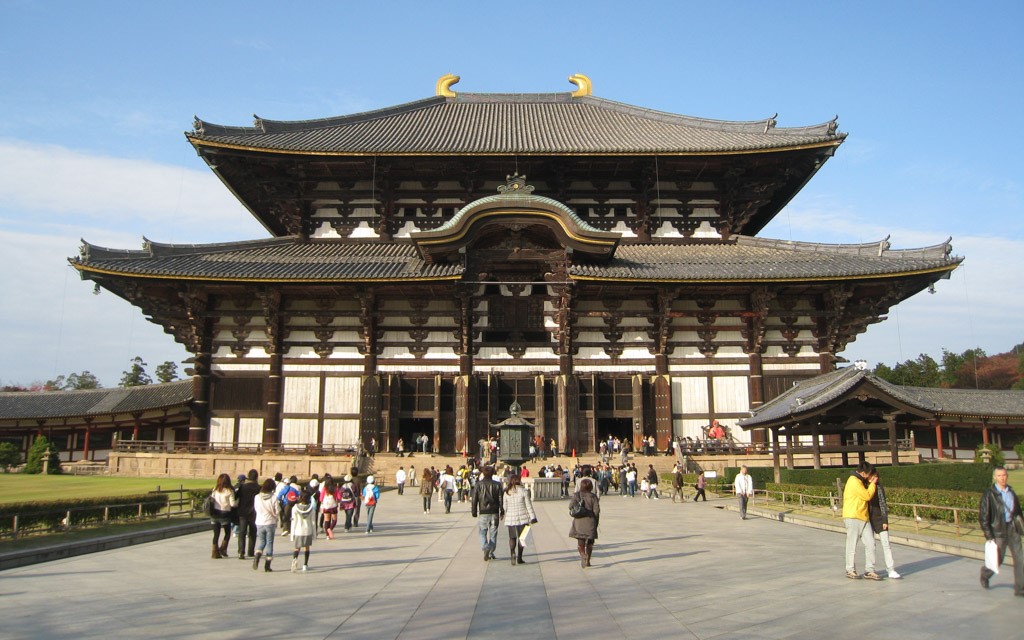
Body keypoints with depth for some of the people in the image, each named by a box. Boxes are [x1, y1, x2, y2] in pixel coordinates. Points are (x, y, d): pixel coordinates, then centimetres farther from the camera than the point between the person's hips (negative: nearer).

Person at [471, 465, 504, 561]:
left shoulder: (479, 484, -2)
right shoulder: (497, 485, -1)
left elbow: (474, 499, -1)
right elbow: (501, 499, 2)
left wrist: (474, 512, 8)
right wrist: (502, 511, 13)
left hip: (483, 513, -1)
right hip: (494, 513, 1)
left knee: (483, 532, 8)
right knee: (493, 533, 11)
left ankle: (485, 548, -16)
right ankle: (491, 552, 14)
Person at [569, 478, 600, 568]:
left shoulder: (577, 495, -3)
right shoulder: (593, 497, -6)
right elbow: (596, 510, -7)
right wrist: (596, 522, 4)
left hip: (579, 521, 1)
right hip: (590, 521, 0)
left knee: (580, 541, 6)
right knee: (589, 542, 12)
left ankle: (582, 555, -20)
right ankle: (588, 561, 12)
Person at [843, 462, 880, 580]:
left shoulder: (859, 481, 17)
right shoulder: (854, 481, -14)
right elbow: (867, 496, -14)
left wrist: (870, 483, 12)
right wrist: (872, 483, -3)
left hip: (863, 517, 9)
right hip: (853, 518, -9)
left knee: (870, 544, 3)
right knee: (852, 545, 1)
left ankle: (869, 570, 7)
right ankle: (850, 570, 12)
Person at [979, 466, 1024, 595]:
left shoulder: (1011, 492, 7)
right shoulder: (989, 495, -10)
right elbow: (983, 517, -10)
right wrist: (988, 536, -13)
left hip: (1013, 529, 5)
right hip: (999, 530, -5)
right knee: (998, 560, 5)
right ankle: (985, 573, 35)